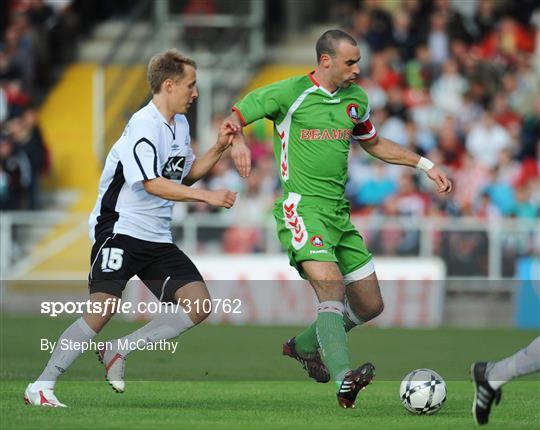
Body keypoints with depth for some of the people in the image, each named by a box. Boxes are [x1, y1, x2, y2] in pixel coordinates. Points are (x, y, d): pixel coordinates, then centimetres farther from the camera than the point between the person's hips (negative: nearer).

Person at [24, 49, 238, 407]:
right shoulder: (143, 126, -16)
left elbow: (185, 176, 25)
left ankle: (120, 351, 3)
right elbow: (153, 184, -25)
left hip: (159, 239, 8)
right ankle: (41, 387, -11)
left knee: (199, 305, -6)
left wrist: (218, 149, 11)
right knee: (103, 309, -19)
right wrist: (207, 196, -25)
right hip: (120, 230, -8)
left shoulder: (180, 125, 13)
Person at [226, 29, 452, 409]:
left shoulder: (355, 99, 13)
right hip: (302, 208, -7)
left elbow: (375, 144, 29)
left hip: (339, 212, 7)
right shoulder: (288, 93, -5)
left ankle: (304, 347, 31)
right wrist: (238, 141, -24)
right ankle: (344, 380, -39)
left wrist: (426, 165, 24)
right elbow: (232, 118, -1)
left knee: (370, 306, 8)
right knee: (332, 290, -26)